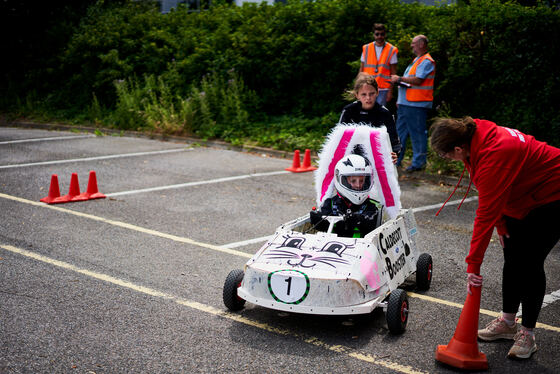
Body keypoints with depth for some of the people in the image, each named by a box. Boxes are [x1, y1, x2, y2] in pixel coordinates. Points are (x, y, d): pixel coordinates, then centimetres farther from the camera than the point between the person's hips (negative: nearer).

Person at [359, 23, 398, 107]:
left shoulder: (392, 50, 2)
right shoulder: (366, 48, 9)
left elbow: (393, 73, 1)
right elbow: (361, 69, 12)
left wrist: (390, 91, -5)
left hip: (383, 89, -2)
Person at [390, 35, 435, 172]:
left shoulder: (426, 61, -10)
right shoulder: (416, 60, 22)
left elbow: (417, 80, -21)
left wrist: (399, 79, -11)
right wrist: (400, 100, 21)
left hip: (417, 104, -10)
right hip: (405, 103, 10)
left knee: (418, 133, -5)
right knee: (400, 131, 12)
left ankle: (419, 163, 0)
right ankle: (396, 160, 19)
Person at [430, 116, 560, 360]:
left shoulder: (494, 156, -37)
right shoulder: (475, 137, -9)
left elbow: (486, 213, -35)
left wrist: (473, 264, -31)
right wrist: (501, 225, 0)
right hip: (523, 196, 10)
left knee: (530, 262, -10)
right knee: (512, 256, 12)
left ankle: (527, 334, 3)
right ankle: (507, 322, 24)